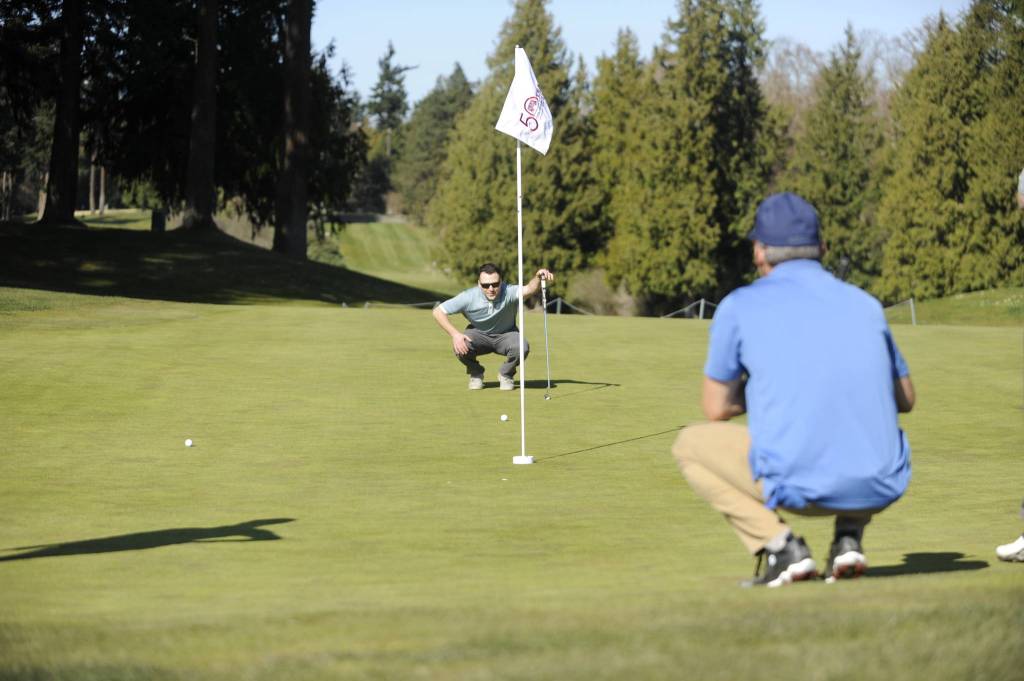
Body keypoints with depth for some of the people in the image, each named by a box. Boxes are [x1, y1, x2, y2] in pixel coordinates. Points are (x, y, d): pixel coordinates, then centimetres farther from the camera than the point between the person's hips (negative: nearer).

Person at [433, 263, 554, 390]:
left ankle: (506, 375, 3)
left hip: (506, 334, 0)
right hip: (478, 334, 0)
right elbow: (438, 311, -21)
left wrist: (538, 277, -76)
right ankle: (476, 374, 5)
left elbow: (529, 289, -53)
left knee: (522, 347, -32)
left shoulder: (509, 292, -31)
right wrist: (454, 334, -33)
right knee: (460, 347, -31)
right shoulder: (469, 297, -26)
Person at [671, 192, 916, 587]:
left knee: (691, 444, 21)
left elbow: (717, 408, 12)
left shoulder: (740, 306, 5)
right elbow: (905, 399, 25)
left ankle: (779, 546, 3)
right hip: (881, 490, 4)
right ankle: (849, 537, 14)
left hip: (798, 490, -4)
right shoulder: (865, 304, 14)